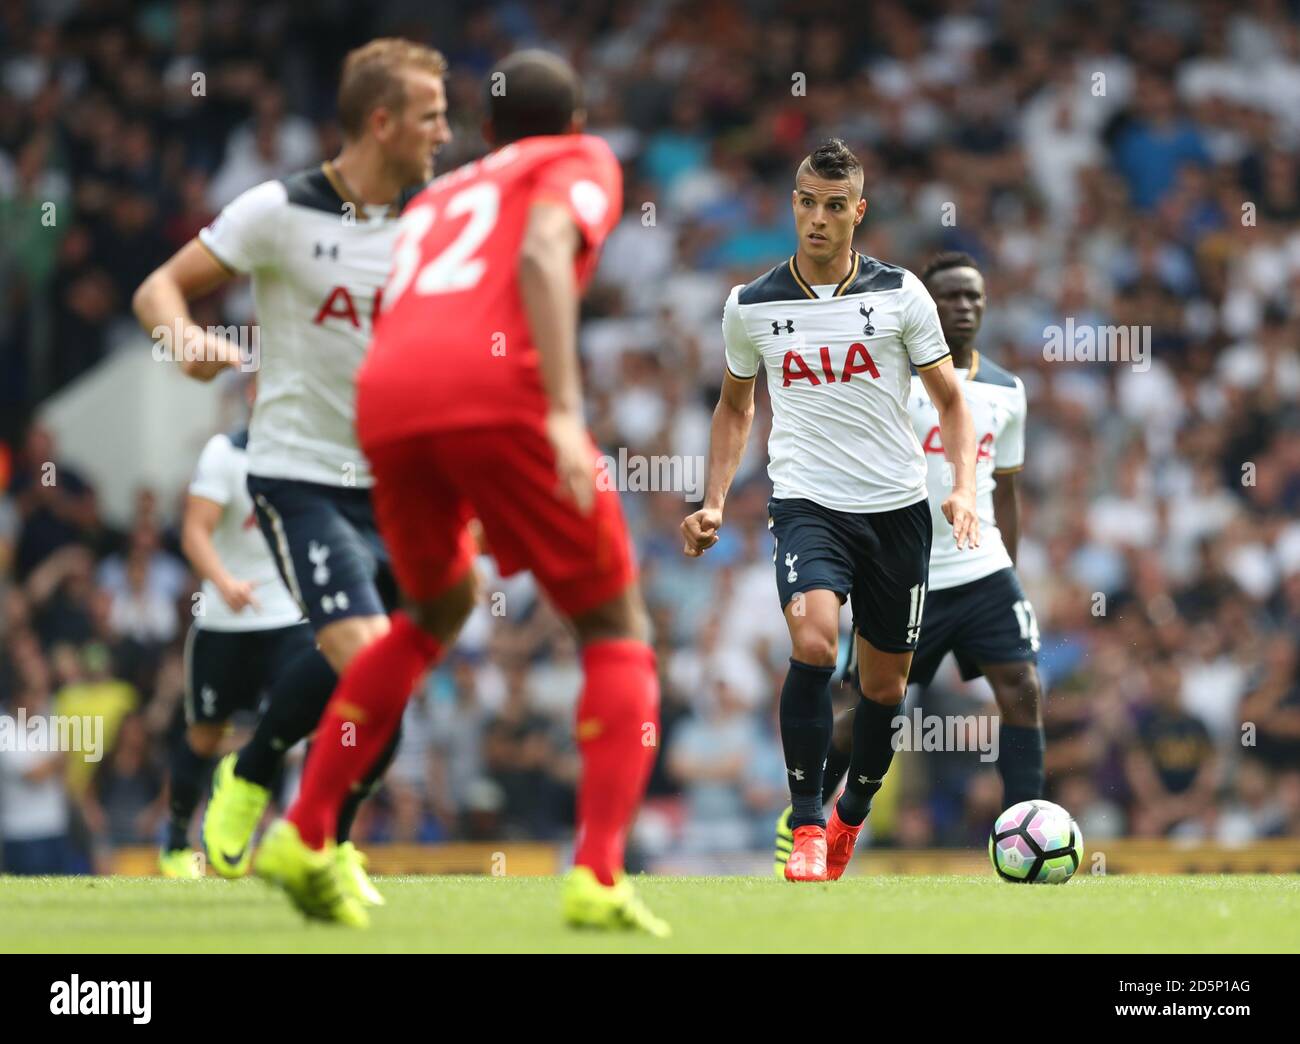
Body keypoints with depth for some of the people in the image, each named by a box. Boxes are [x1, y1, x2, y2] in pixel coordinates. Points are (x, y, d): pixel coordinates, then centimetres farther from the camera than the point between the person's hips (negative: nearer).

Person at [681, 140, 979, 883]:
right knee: (814, 642, -26)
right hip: (806, 504, -1)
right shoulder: (751, 306, 2)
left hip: (897, 507, 1)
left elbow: (952, 401, 6)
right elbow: (736, 405, 19)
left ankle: (851, 822, 33)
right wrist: (715, 502, 9)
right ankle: (806, 826, -19)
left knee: (885, 684, 9)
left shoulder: (900, 293, -1)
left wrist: (964, 488, -10)